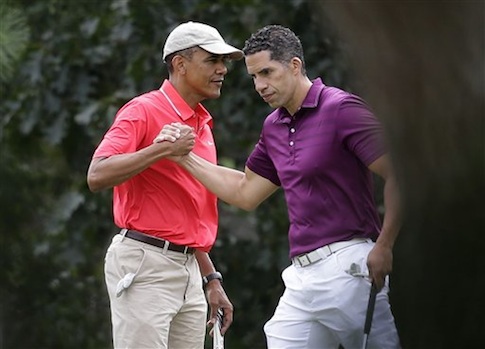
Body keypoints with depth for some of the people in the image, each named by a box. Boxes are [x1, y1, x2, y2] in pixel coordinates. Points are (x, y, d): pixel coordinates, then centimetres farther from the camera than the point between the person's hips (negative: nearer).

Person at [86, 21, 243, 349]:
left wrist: (212, 279, 21)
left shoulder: (203, 125, 18)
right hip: (144, 265, -8)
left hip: (188, 268, 8)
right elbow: (97, 176, -21)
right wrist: (163, 149, -26)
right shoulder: (143, 110, -7)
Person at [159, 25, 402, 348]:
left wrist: (384, 248, -19)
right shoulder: (274, 127, 16)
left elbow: (399, 176, -14)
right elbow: (245, 192, 27)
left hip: (349, 267, -8)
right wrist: (185, 158, 20)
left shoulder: (340, 109, -9)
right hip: (301, 278, 8)